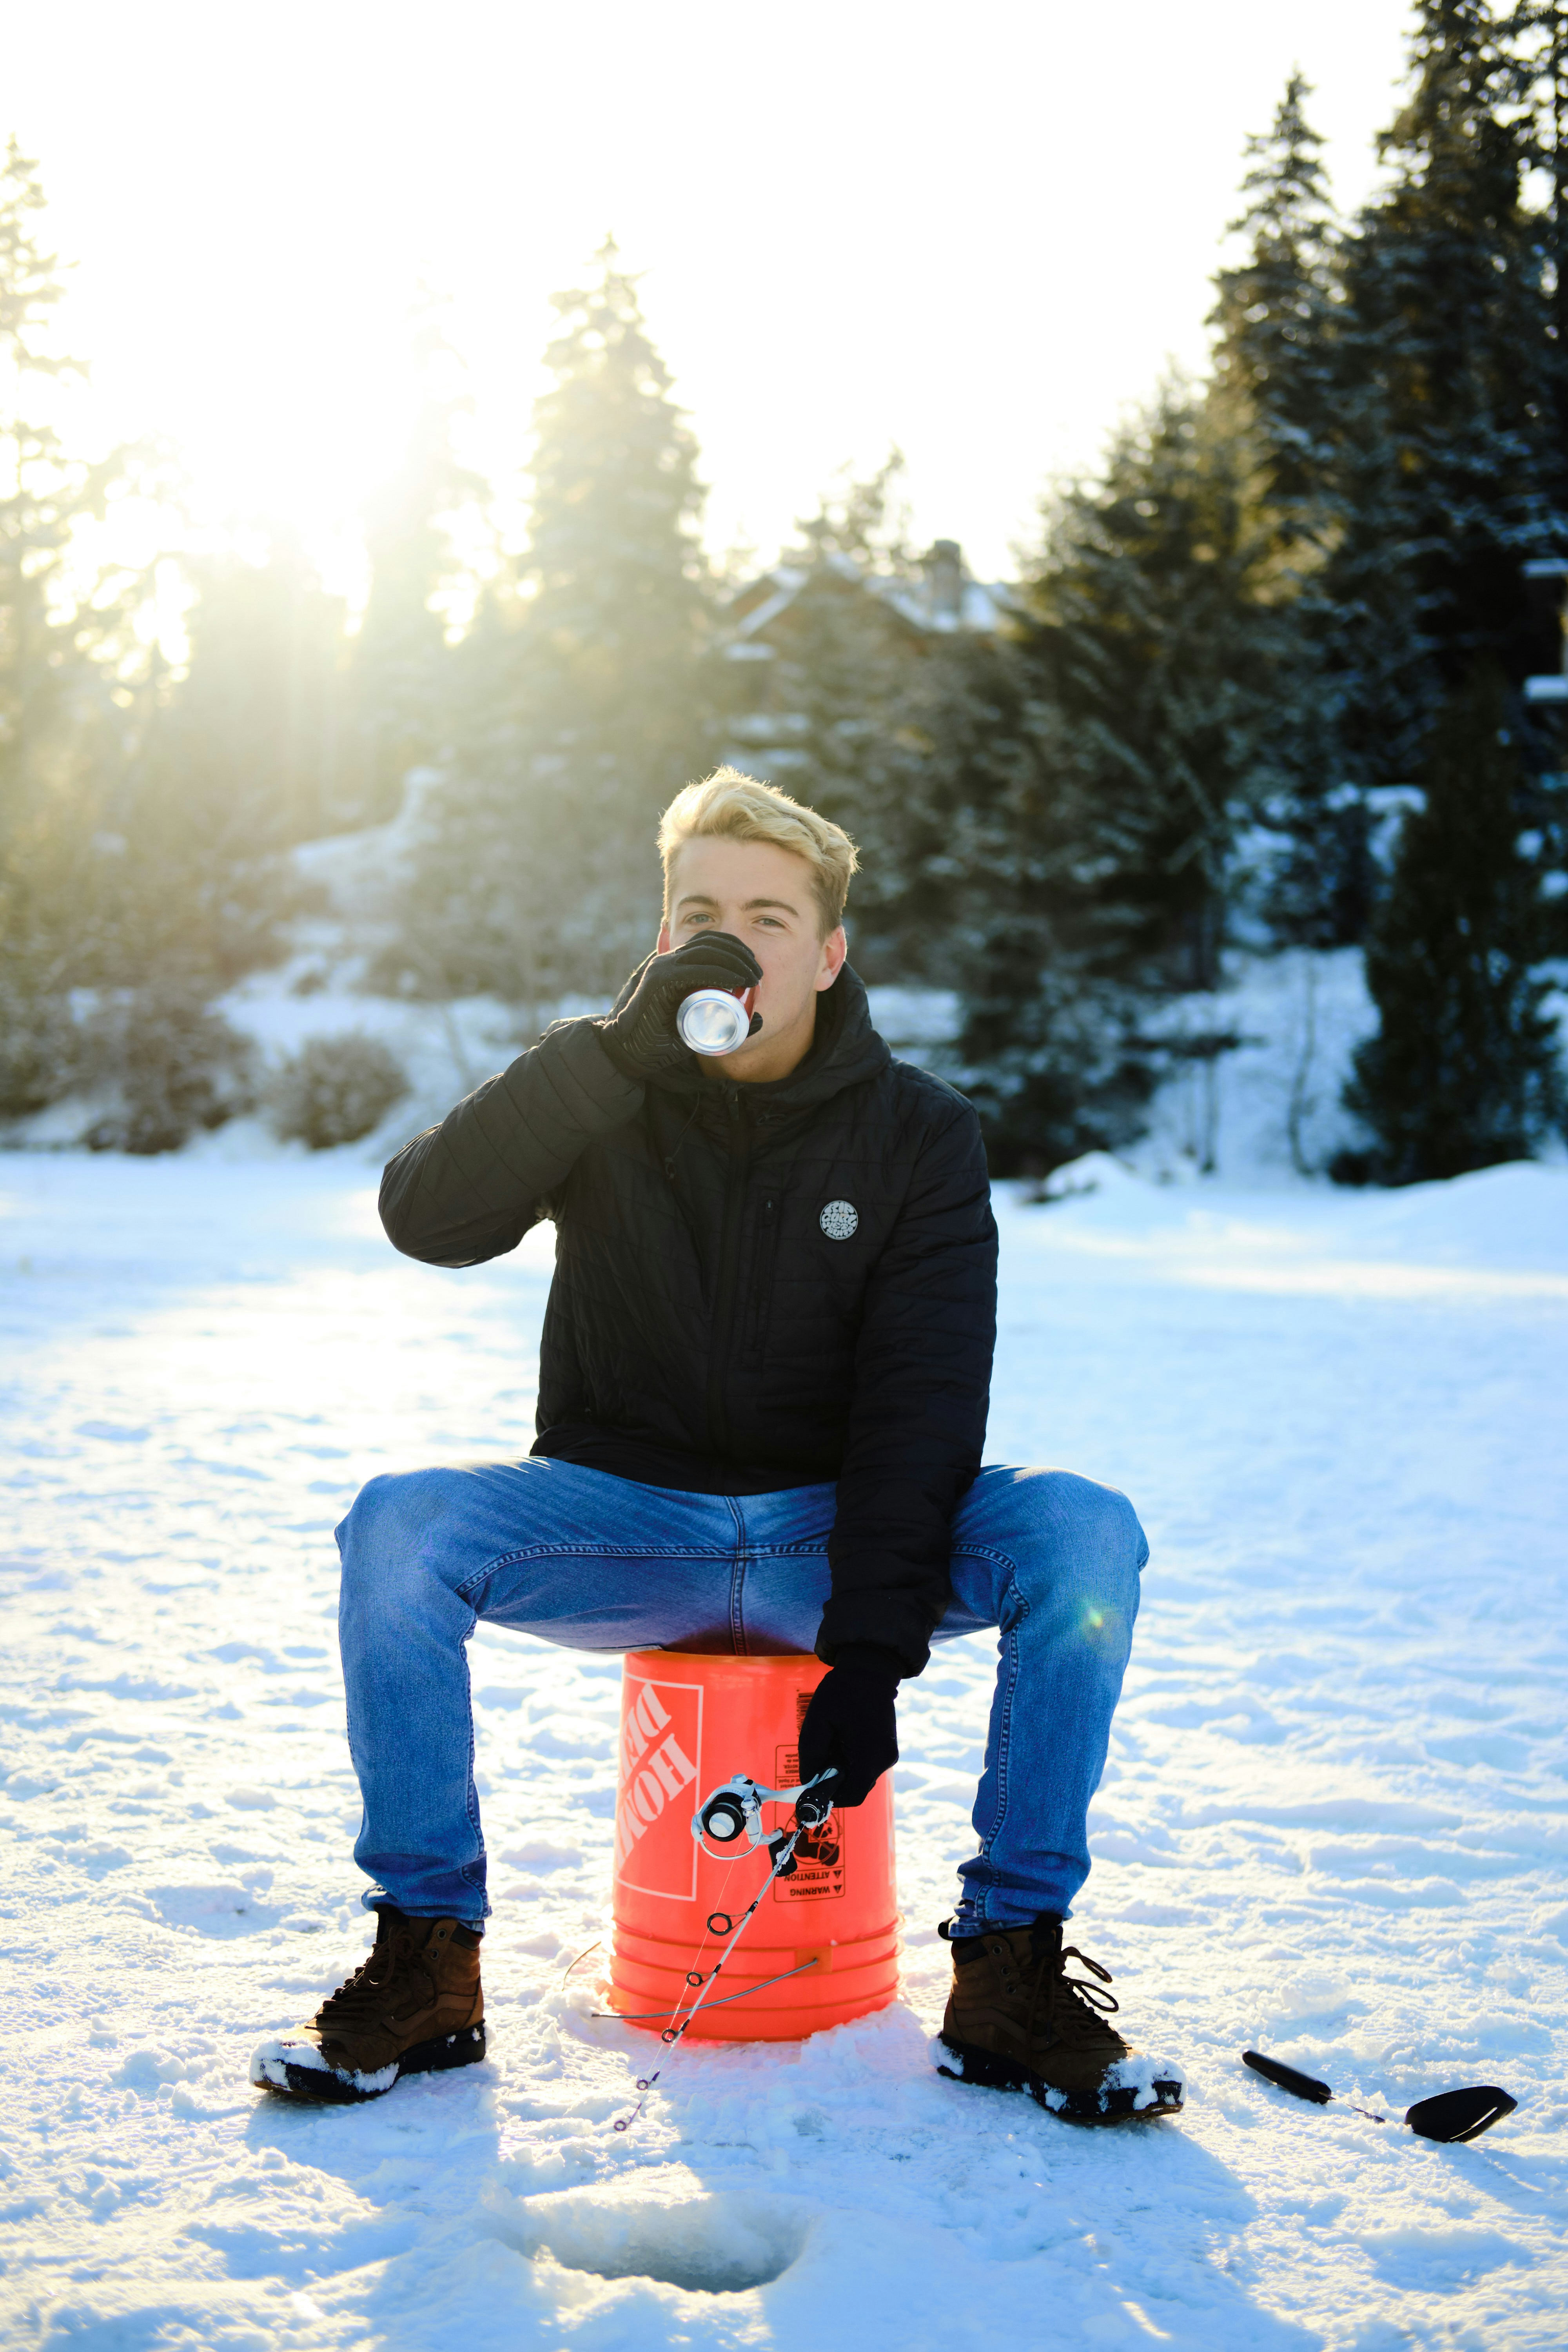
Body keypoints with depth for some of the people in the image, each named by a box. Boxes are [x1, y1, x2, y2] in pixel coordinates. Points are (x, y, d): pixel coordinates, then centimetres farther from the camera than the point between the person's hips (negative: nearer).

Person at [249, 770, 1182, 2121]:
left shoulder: (920, 1134, -3)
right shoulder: (603, 1093, -1)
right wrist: (625, 1046, -30)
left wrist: (870, 1651, -23)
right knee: (398, 1526, -28)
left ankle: (1012, 1968, -16)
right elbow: (427, 1221, -20)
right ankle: (428, 1960, -13)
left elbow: (922, 1405, -11)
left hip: (829, 1532, 0)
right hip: (624, 1522, 0)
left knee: (1085, 1531, -26)